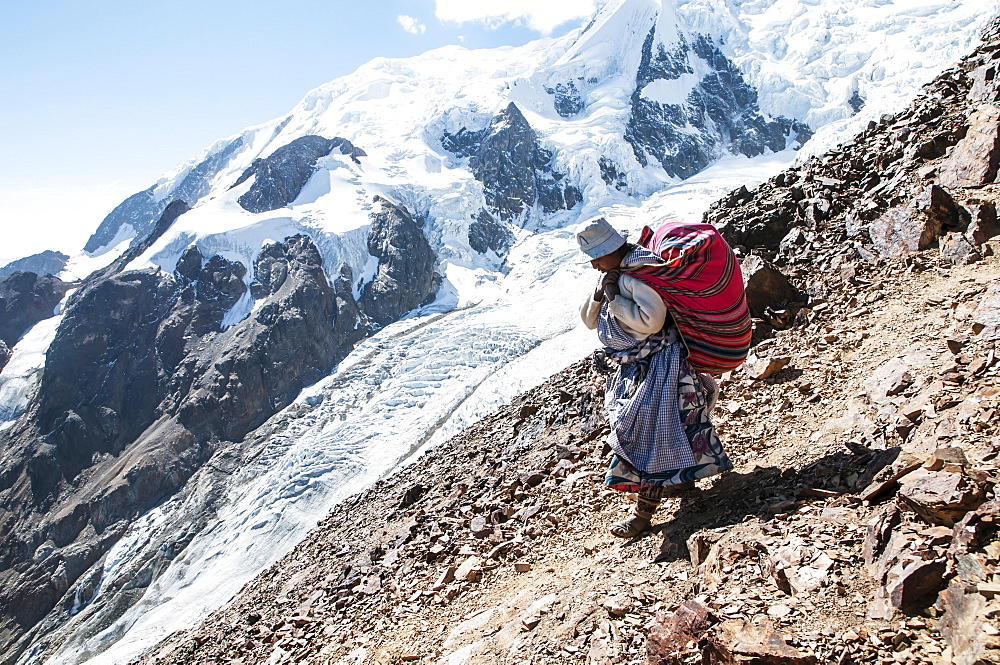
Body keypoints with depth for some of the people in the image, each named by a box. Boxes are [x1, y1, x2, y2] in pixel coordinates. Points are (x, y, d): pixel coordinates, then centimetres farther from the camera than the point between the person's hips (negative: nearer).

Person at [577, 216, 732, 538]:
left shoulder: (641, 269, -19)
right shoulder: (612, 274, 8)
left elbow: (651, 320, -28)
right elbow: (589, 321, 8)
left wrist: (614, 299, -20)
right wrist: (599, 293, -11)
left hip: (657, 365, -9)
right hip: (629, 368, 10)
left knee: (645, 430, -9)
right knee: (639, 429, 17)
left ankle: (643, 512, -2)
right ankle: (679, 479, 37)